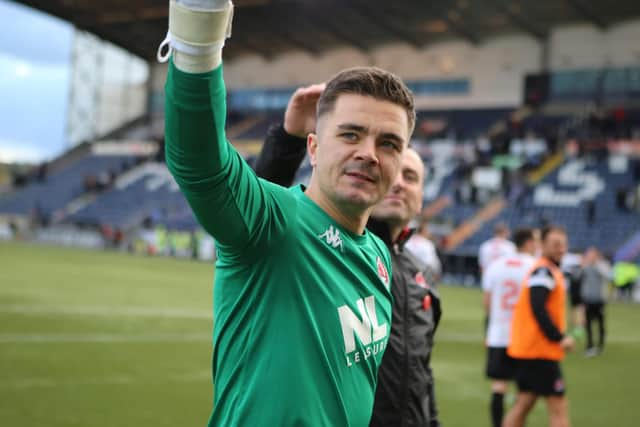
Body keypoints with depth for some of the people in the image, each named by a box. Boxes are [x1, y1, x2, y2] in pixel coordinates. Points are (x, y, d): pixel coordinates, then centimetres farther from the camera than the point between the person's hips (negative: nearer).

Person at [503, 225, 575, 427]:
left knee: (524, 402, 13)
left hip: (527, 348, 10)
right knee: (558, 408, -5)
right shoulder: (544, 271, -14)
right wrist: (560, 337, -22)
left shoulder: (546, 270, 16)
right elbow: (538, 309, -25)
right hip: (540, 350, -10)